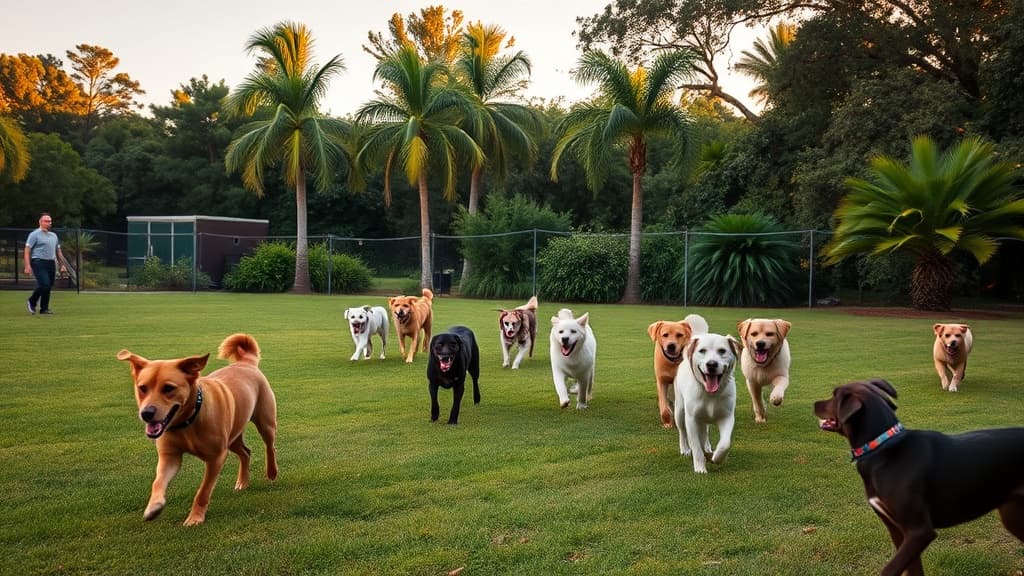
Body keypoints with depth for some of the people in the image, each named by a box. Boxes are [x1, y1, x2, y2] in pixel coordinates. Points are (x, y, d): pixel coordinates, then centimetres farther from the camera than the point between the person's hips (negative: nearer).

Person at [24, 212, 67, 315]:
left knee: (48, 286, 5)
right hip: (39, 263, -7)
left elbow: (58, 252, 24)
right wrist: (27, 266, -16)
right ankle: (32, 302, 5)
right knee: (44, 284, -18)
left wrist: (62, 265, 16)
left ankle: (44, 308, 13)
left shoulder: (54, 235, 19)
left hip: (51, 263, 7)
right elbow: (27, 250, -7)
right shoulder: (35, 234, -2)